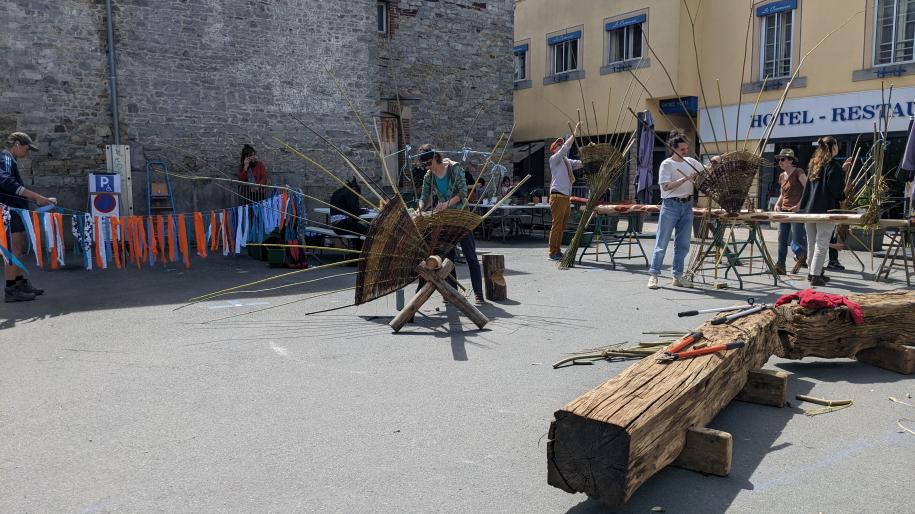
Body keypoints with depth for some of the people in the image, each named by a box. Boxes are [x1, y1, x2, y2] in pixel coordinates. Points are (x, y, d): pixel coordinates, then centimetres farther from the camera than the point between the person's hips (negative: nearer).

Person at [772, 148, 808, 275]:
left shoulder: (798, 172, -7)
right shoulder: (781, 176, 15)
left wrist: (799, 205, -21)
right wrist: (777, 204, 8)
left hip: (797, 211, -7)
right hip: (784, 211, 7)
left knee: (797, 239, -5)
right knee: (782, 239, 2)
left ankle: (802, 256, 24)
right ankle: (780, 266, 4)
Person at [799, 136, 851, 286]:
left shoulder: (815, 164, 13)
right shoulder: (833, 166, -10)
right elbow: (836, 190, -12)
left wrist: (842, 169, 25)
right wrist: (844, 195, 7)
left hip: (809, 209, 7)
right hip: (825, 210, -7)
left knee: (812, 243, 15)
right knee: (822, 244, -4)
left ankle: (812, 272, 23)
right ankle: (815, 275, -7)